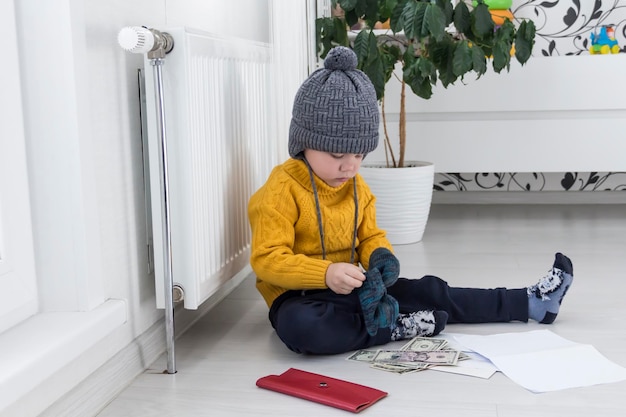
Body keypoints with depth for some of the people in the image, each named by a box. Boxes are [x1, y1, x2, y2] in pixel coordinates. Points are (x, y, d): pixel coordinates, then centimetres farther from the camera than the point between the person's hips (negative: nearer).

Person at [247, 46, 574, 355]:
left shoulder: (357, 186, 6)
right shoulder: (282, 191, -17)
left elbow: (370, 237, 13)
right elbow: (267, 259, -22)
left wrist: (380, 257, -12)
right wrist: (326, 273, -35)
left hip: (354, 288, 6)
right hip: (299, 296, -6)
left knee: (430, 291, 1)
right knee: (297, 326, -41)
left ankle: (530, 302, 10)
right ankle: (397, 328, -26)